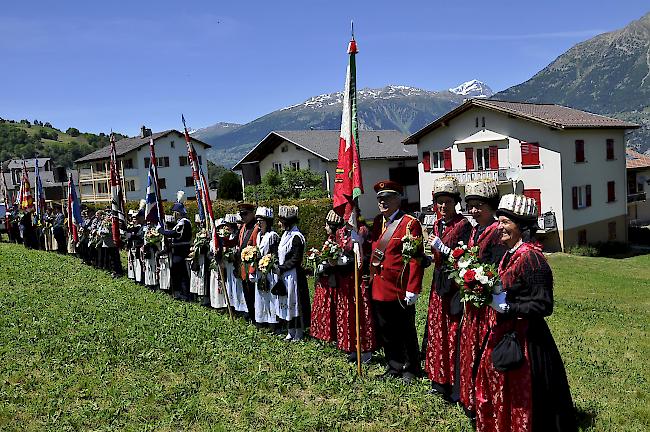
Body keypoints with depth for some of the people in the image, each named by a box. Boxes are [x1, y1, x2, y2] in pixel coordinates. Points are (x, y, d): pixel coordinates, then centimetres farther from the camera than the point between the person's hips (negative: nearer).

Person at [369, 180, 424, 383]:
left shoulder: (410, 223, -9)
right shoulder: (378, 222, 11)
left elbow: (416, 258, -13)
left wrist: (413, 289, -17)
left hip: (400, 289, -6)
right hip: (379, 288, 6)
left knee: (406, 332, 8)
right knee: (385, 332, 15)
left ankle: (410, 370, 23)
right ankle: (394, 367, 30)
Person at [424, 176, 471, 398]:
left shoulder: (463, 225, -10)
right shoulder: (438, 225, 13)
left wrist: (442, 248, -20)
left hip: (455, 286, -8)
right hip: (439, 284, 8)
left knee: (454, 333, -3)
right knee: (437, 330, 12)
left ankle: (457, 383, 8)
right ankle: (440, 380, 25)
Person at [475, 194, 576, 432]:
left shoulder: (531, 258, -21)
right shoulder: (510, 254, 8)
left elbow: (543, 305, -22)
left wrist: (506, 308, -23)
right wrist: (490, 293, 4)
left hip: (525, 338, -9)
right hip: (504, 333, 9)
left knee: (522, 401, 6)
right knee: (496, 394, 20)